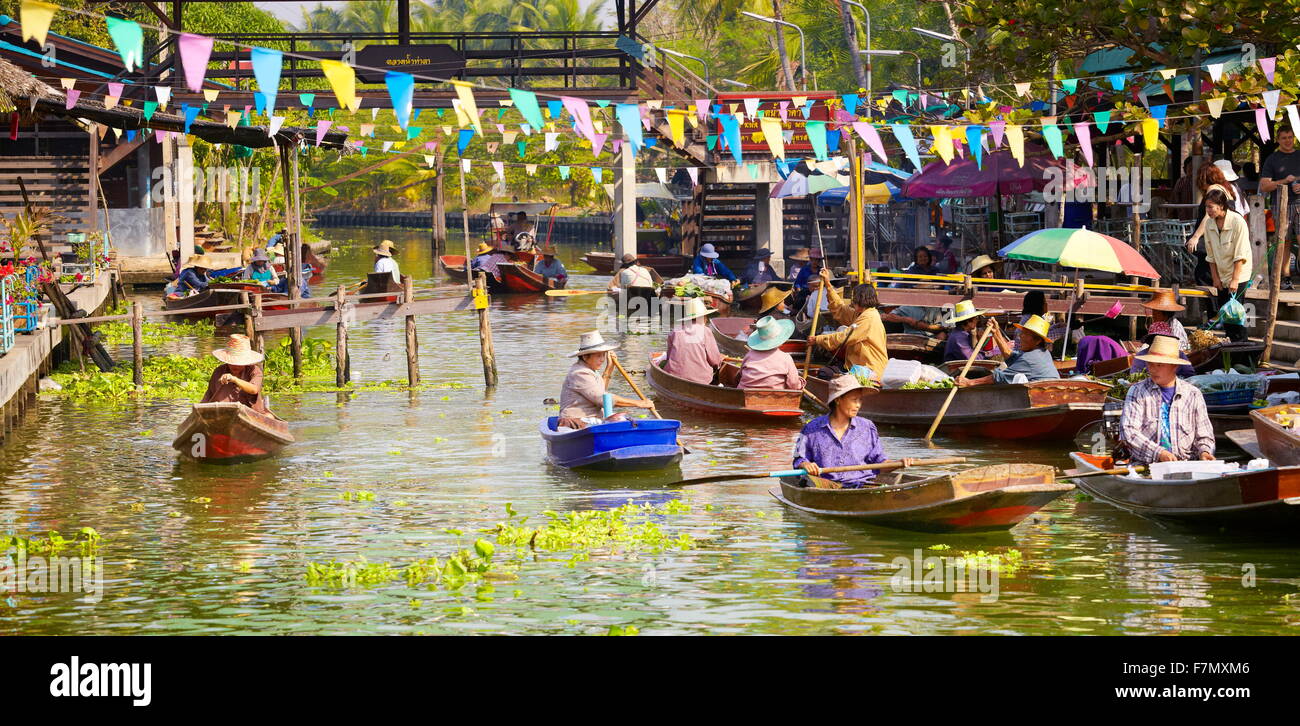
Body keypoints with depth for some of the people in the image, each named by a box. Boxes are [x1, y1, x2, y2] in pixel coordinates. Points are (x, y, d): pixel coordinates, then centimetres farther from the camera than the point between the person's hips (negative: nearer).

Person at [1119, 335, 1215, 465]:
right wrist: (1158, 453, -21)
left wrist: (1204, 451, -8)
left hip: (1185, 463, 3)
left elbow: (1203, 436, 16)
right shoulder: (1137, 391, 5)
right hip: (1145, 465, -3)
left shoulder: (1193, 394, 10)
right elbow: (1129, 430, -8)